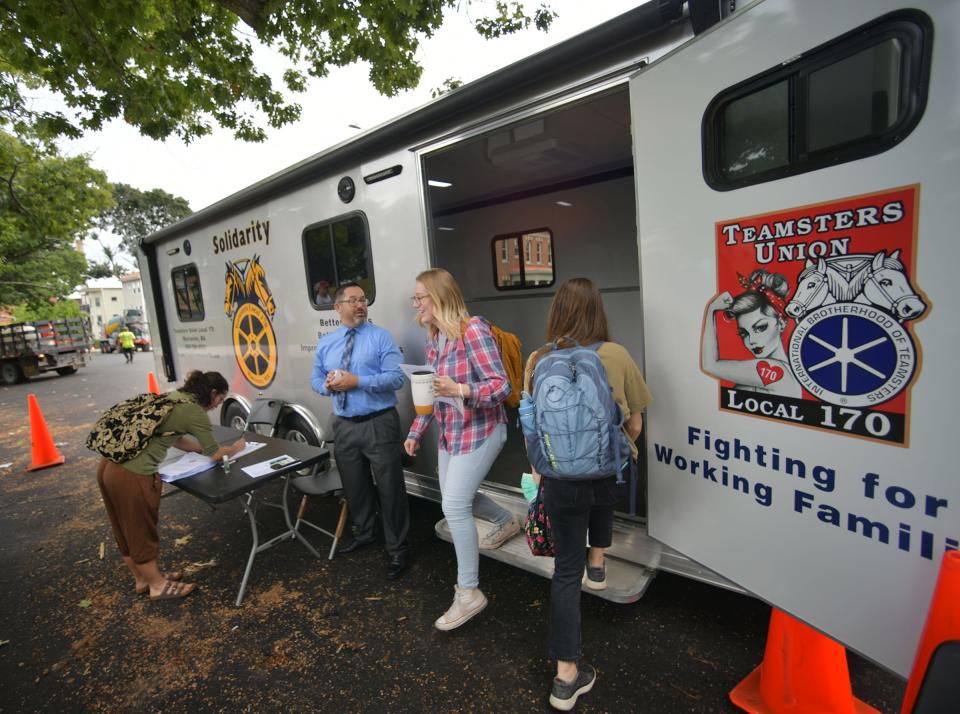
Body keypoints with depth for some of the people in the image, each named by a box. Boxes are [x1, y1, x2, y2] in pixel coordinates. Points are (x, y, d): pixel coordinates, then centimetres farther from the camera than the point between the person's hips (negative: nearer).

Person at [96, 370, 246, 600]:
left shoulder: (174, 397, 14)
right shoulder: (196, 412, -11)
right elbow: (216, 455, 0)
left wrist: (205, 448, 26)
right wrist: (235, 448, 18)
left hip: (110, 465, 9)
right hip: (133, 475, -9)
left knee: (128, 531, 23)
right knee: (142, 533, 11)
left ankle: (142, 578, 43)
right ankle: (158, 586, 31)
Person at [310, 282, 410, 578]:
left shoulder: (381, 337, -7)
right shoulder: (326, 343, 10)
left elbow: (396, 378, -15)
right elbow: (315, 379, 14)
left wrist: (357, 381, -22)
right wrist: (327, 385, -9)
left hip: (379, 424, -5)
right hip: (344, 426, 5)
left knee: (390, 488, 3)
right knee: (354, 486, 21)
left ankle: (396, 549, 21)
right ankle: (362, 534, 45)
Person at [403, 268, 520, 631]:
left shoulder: (473, 331, -21)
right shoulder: (434, 338, 6)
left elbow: (501, 386, -23)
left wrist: (461, 390, -39)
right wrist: (416, 430, 15)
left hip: (480, 431, -9)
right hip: (450, 432, 9)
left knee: (455, 505, -10)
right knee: (454, 500, 19)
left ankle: (469, 593, 8)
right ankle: (507, 521, 47)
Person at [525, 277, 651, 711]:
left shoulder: (539, 360, -9)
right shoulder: (616, 355, -13)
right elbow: (635, 423, -2)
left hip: (561, 476, 0)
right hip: (608, 472, 1)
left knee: (566, 569, 14)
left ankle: (566, 675, 21)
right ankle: (596, 564, 50)